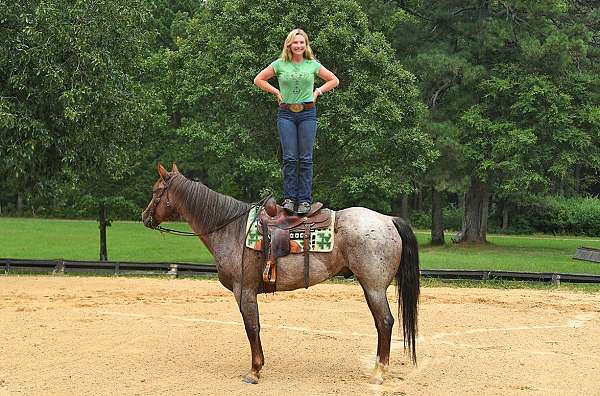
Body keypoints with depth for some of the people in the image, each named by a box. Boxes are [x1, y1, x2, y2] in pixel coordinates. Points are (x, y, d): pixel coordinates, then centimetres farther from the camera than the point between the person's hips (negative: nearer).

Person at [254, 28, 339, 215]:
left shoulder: (313, 65, 6)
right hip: (286, 114, 0)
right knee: (289, 157, -4)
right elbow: (258, 80, 12)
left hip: (307, 113, 0)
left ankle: (305, 199, 4)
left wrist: (318, 91, 6)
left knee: (305, 158, -1)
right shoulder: (280, 64, 3)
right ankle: (289, 198, 3)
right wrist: (276, 92, 5)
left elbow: (334, 80, 17)